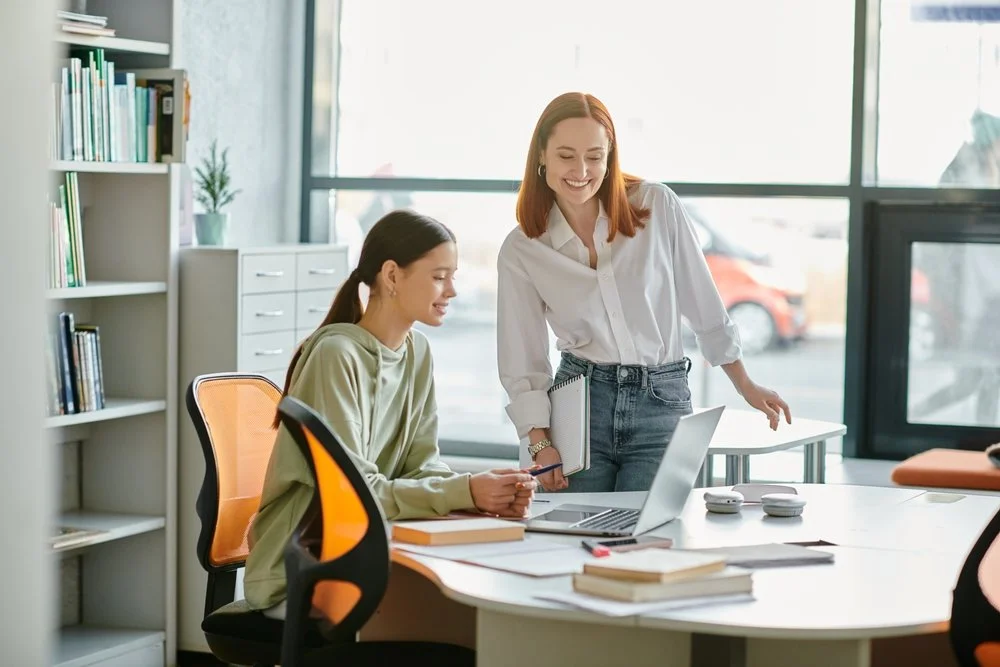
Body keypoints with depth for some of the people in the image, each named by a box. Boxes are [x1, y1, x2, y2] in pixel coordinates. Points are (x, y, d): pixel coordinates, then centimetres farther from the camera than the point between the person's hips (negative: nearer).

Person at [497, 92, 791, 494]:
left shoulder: (657, 207, -2)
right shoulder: (520, 251, 1)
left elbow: (703, 303, 7)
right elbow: (522, 365, 1)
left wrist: (746, 387, 14)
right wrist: (540, 444, -12)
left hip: (662, 405, -1)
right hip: (579, 407, 1)